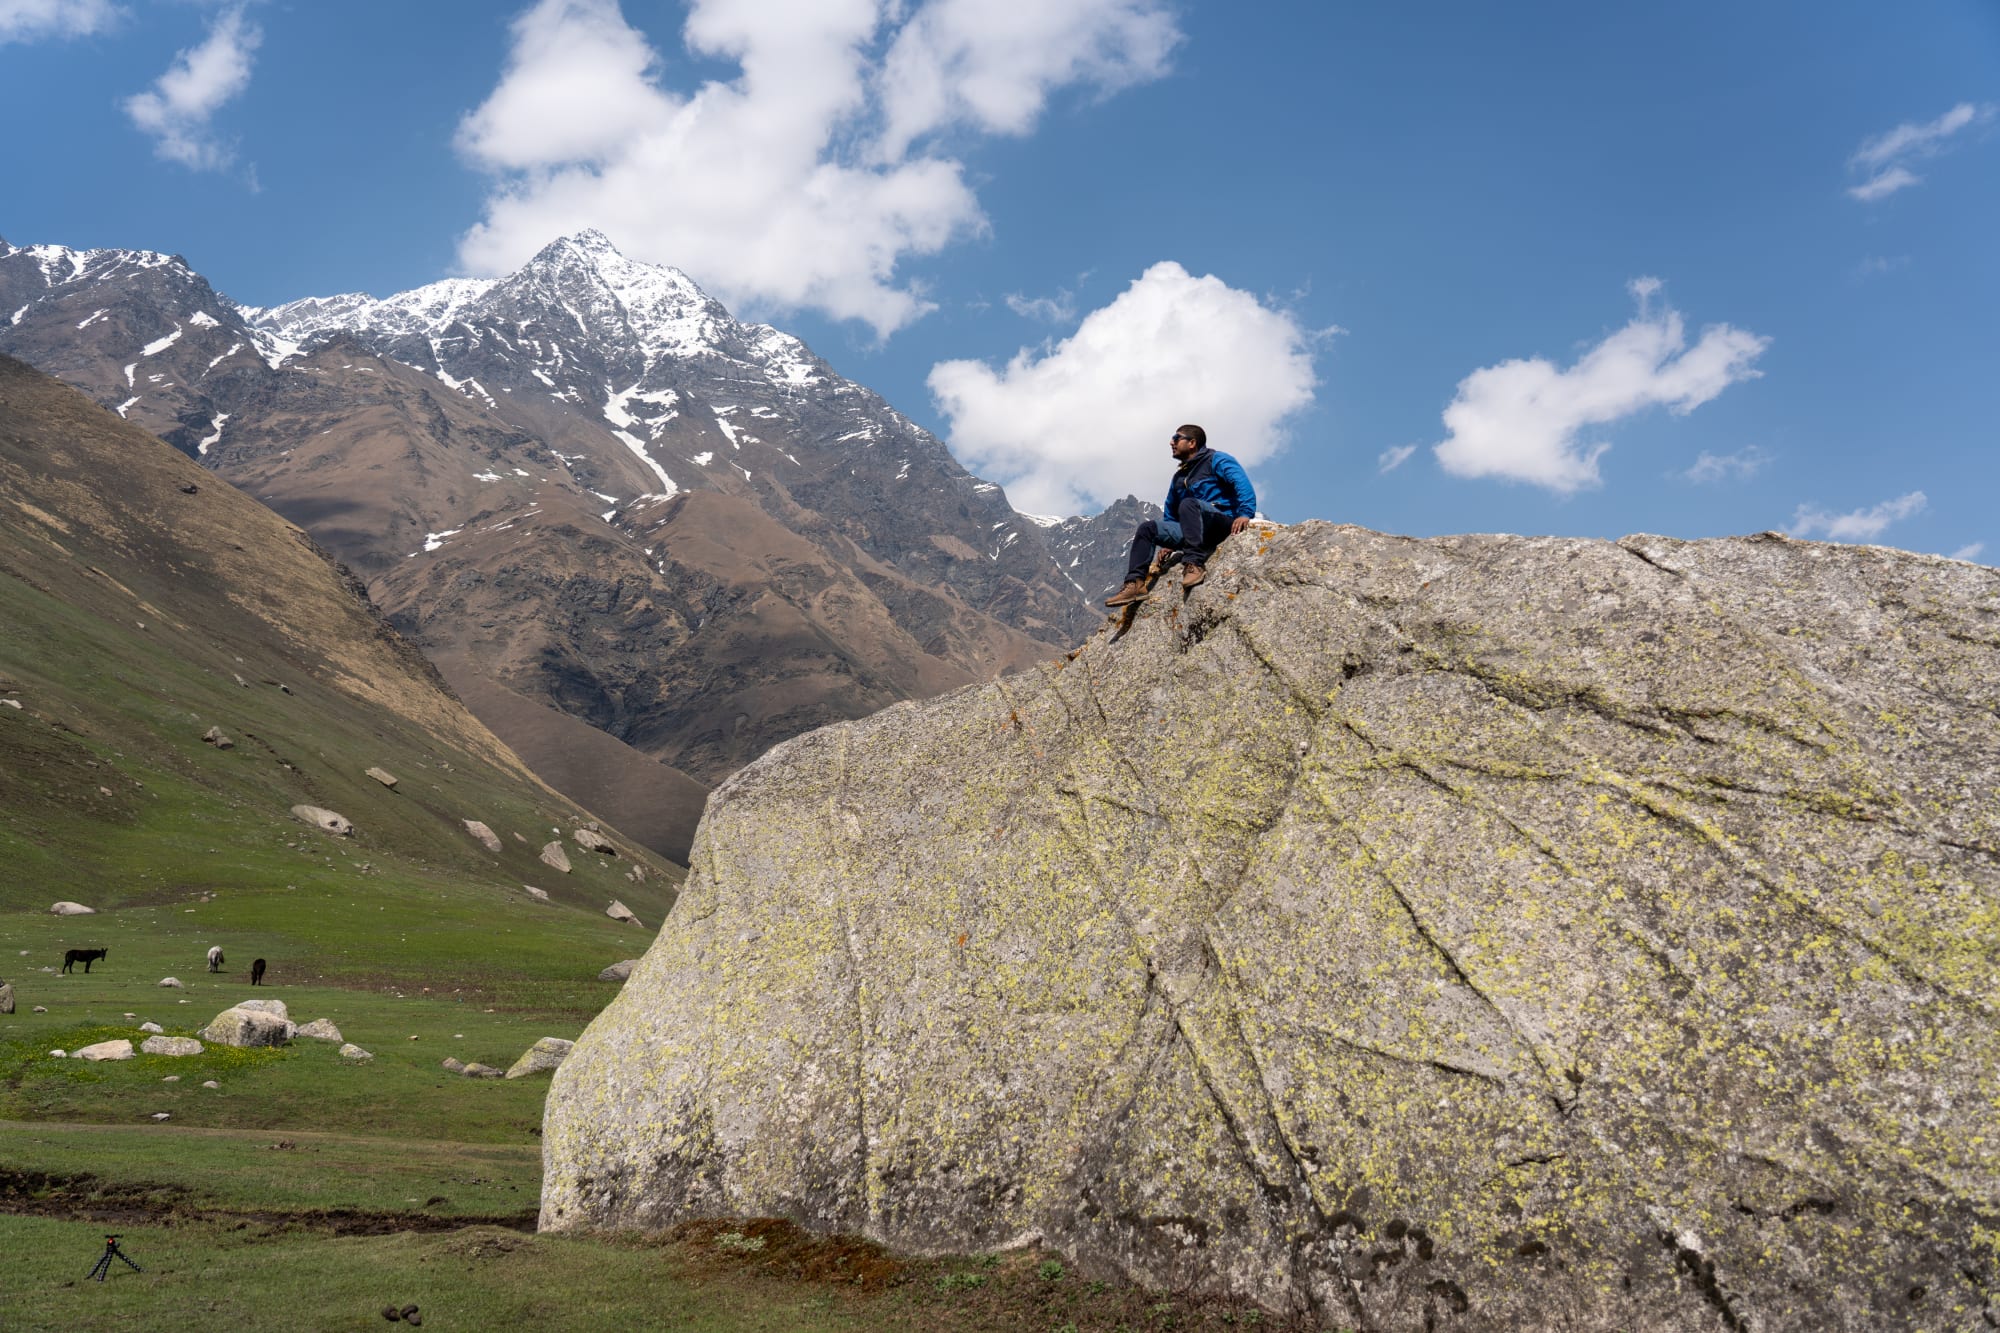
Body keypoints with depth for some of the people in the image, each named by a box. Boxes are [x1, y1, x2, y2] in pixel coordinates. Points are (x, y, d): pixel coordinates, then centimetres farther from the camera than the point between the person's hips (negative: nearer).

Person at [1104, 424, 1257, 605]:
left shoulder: (1216, 460, 1)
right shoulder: (1180, 476, 24)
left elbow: (1241, 482, -15)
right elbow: (1171, 511, 32)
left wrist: (1245, 513, -28)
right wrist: (1168, 542, 21)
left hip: (1223, 521, -8)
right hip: (1196, 531, 8)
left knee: (1188, 503, -34)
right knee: (1147, 528, -1)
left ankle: (1194, 564, -44)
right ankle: (1135, 583, -16)